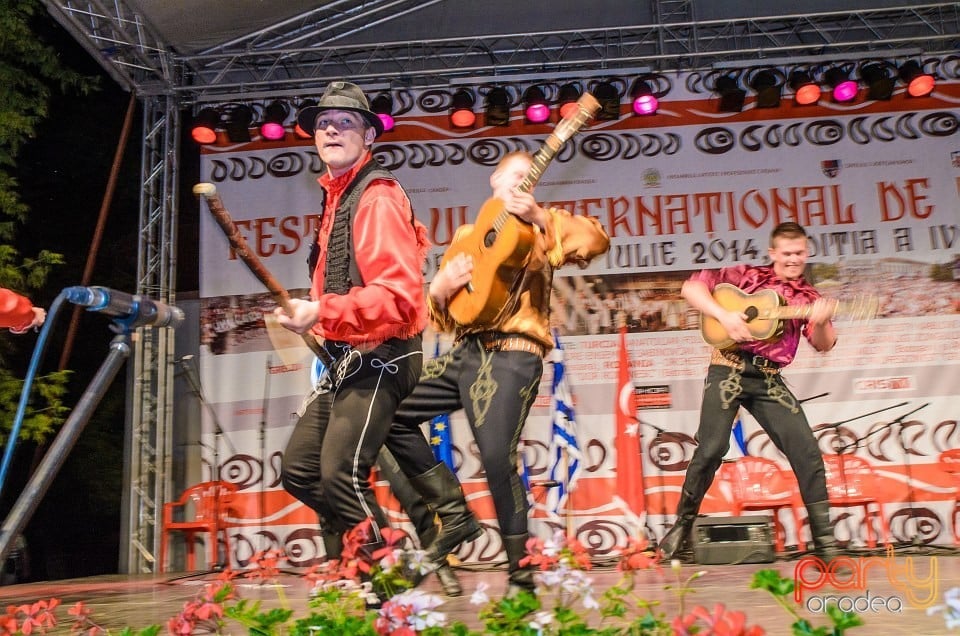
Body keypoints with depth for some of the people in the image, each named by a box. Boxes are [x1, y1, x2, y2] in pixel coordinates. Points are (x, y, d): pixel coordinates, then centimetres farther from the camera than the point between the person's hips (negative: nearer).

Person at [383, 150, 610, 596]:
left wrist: (540, 216, -23)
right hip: (466, 352, 7)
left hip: (512, 355, -6)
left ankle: (520, 574, -4)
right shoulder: (467, 234, 23)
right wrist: (440, 288, -1)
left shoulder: (539, 226, 9)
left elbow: (597, 241, -13)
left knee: (498, 458, -19)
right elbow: (444, 315, 22)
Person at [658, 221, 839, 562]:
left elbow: (823, 345, 0)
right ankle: (682, 524, 12)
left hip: (768, 381, 3)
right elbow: (692, 286, -3)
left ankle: (825, 539, 6)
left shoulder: (809, 297, 13)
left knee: (807, 453, -4)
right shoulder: (746, 275, 6)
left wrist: (821, 322, -22)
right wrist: (724, 315, -16)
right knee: (711, 449, -8)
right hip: (728, 372, -3)